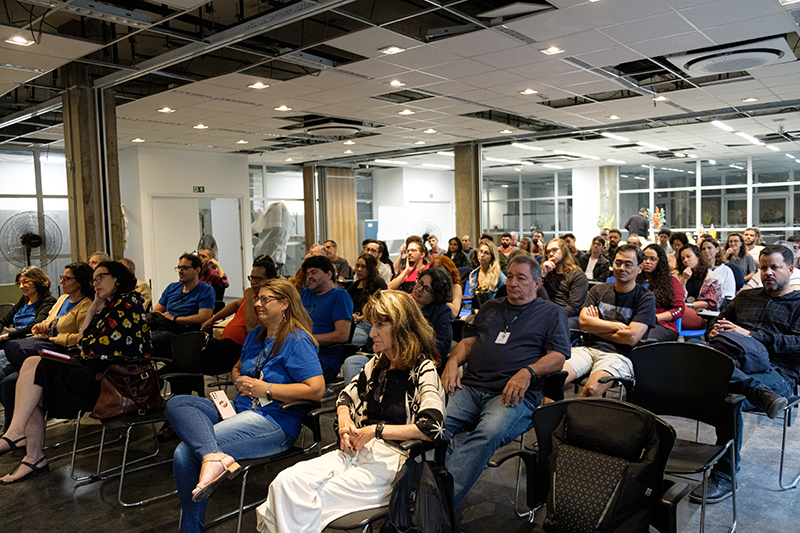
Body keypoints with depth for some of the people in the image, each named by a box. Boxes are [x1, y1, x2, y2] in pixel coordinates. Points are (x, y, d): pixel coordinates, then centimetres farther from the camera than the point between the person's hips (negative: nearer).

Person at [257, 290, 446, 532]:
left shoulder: (423, 370, -8)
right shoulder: (377, 364, 14)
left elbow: (433, 428, -22)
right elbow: (346, 396, 27)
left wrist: (377, 430, -15)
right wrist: (344, 418, 3)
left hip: (390, 458, -6)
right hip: (356, 449, 7)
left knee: (307, 502, -20)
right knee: (285, 481, -16)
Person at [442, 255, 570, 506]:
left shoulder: (552, 313, 16)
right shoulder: (491, 307, 29)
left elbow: (558, 356, 5)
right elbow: (468, 340, 26)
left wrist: (528, 372, -13)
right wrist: (453, 361, 4)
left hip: (514, 394, -4)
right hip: (469, 387, 5)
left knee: (488, 433, -37)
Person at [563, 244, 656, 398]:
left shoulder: (646, 298, 2)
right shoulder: (599, 290, 15)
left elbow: (632, 337, -9)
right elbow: (583, 322, 2)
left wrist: (597, 327, 2)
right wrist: (617, 326, -6)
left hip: (619, 355, -3)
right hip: (589, 349, 4)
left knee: (592, 389, -34)